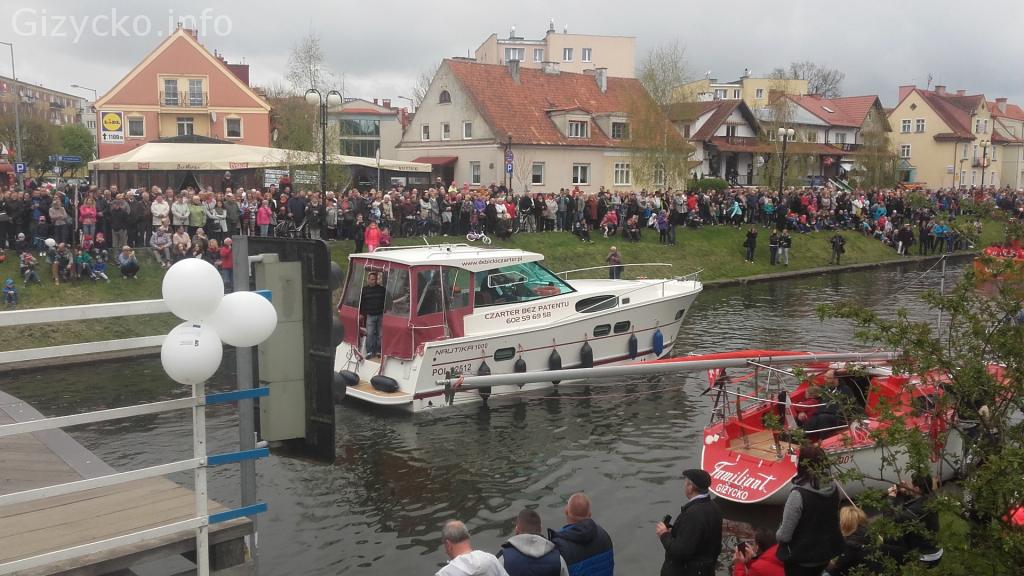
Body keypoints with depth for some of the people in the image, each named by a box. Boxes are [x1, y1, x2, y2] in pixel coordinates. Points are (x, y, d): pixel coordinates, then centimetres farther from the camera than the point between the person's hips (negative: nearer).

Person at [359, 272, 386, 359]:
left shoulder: (382, 289, 6)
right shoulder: (364, 290, 5)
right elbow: (361, 302, 10)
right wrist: (361, 313, 5)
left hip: (380, 315, 1)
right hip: (370, 315, -1)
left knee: (380, 334, 4)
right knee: (370, 334, -8)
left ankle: (378, 351, 13)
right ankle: (370, 351, -3)